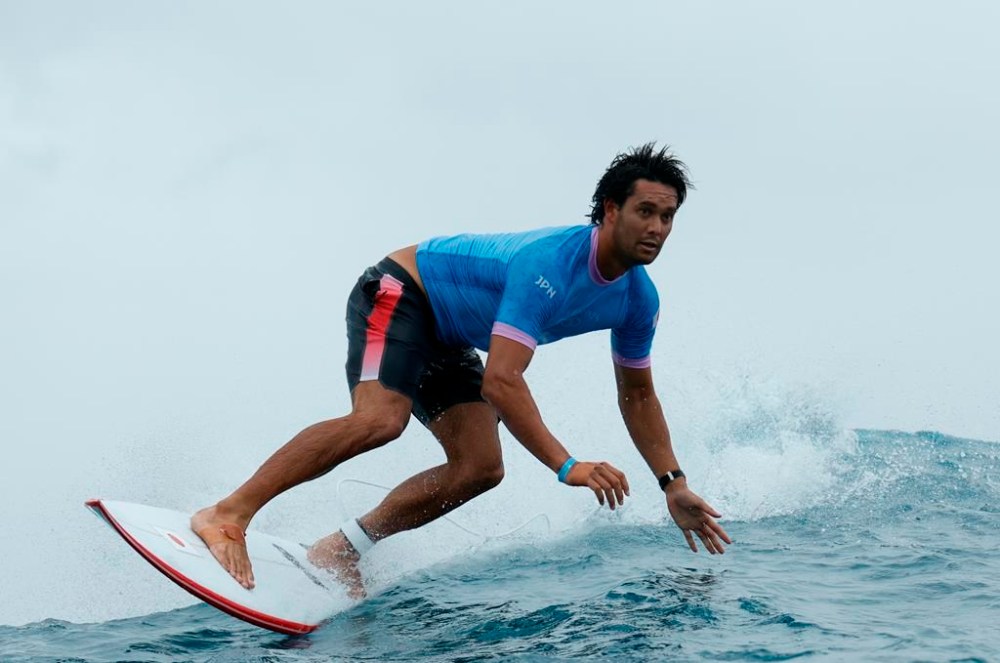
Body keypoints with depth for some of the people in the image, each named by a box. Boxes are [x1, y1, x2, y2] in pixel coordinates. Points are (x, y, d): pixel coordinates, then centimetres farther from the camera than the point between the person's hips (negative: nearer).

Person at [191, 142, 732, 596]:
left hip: (447, 343, 9)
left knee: (480, 468, -8)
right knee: (379, 419, -33)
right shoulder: (550, 264, -34)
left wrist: (674, 484, 2)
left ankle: (340, 550, -2)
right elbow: (501, 381, -39)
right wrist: (567, 466, -42)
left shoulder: (638, 300, -7)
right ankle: (227, 516, -28)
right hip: (399, 291, -9)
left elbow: (638, 397, 8)